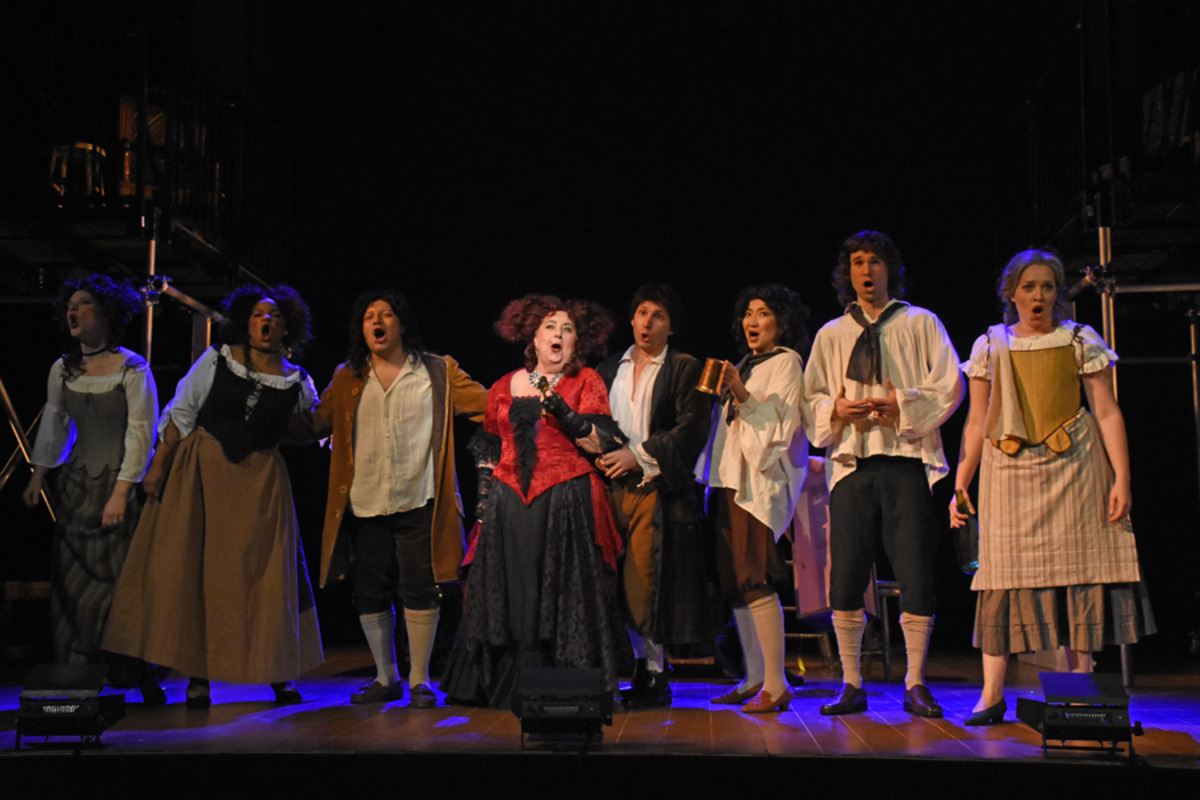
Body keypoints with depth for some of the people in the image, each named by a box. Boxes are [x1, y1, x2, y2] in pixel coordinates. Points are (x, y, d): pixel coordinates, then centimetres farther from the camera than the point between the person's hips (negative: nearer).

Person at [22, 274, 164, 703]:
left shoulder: (132, 368, -7)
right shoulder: (62, 370, 8)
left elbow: (141, 432, -9)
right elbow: (54, 422, 19)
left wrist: (121, 492, -14)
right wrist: (38, 474, 15)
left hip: (120, 483, -5)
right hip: (75, 486, 5)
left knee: (119, 581, -8)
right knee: (71, 582, 2)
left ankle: (142, 681, 0)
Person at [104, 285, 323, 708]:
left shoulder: (296, 382, 4)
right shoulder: (218, 359, 0)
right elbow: (181, 412, 2)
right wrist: (159, 464, -3)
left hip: (259, 481, 1)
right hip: (203, 471, 0)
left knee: (263, 573, 0)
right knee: (193, 569, -2)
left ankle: (278, 673, 11)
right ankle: (198, 676, 5)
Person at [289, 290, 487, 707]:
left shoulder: (437, 372, 7)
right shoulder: (347, 379, 14)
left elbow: (488, 404, 0)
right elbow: (315, 423, 13)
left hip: (418, 502, -3)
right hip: (364, 504, 3)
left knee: (421, 591, -3)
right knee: (370, 594, 7)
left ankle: (419, 679, 10)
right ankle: (386, 678, 23)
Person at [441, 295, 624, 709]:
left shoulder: (586, 382, 6)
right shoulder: (506, 387, 14)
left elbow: (600, 443, -5)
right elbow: (488, 449, 17)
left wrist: (561, 409, -16)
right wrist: (484, 502, 11)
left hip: (566, 502, -3)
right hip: (510, 504, 3)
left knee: (560, 594, -4)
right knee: (510, 593, 3)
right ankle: (508, 685, 11)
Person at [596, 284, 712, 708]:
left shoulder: (685, 369, 5)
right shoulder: (609, 368, 19)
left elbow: (691, 430, -5)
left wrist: (638, 454, -11)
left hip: (656, 487, -4)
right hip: (613, 486, 5)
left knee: (645, 583, -10)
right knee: (622, 583, 1)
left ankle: (655, 677, -3)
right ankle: (642, 668, 9)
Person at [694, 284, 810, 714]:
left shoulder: (786, 362, -1)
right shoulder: (744, 366, 22)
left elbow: (781, 424, -11)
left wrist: (742, 396, -19)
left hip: (760, 483, -8)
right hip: (730, 481, 8)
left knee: (755, 582, -15)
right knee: (735, 584, 7)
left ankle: (775, 686, -13)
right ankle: (754, 678, 13)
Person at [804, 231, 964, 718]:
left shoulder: (920, 324, 11)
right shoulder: (830, 335, 18)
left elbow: (950, 387, 3)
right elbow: (810, 400, 16)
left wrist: (903, 406, -11)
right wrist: (835, 411, -6)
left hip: (907, 462, -2)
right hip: (851, 463, 2)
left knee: (916, 576, -6)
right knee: (845, 578, -2)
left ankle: (915, 684, 4)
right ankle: (852, 685, 7)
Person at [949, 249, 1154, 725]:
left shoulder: (1081, 341, 5)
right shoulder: (990, 346, 9)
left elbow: (1107, 413, 1)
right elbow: (976, 423, 10)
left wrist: (1121, 477, -8)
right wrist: (960, 485, 5)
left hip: (1071, 470, -1)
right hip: (1009, 472, 1)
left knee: (1077, 570, -3)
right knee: (1004, 574, -3)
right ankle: (991, 695, -2)